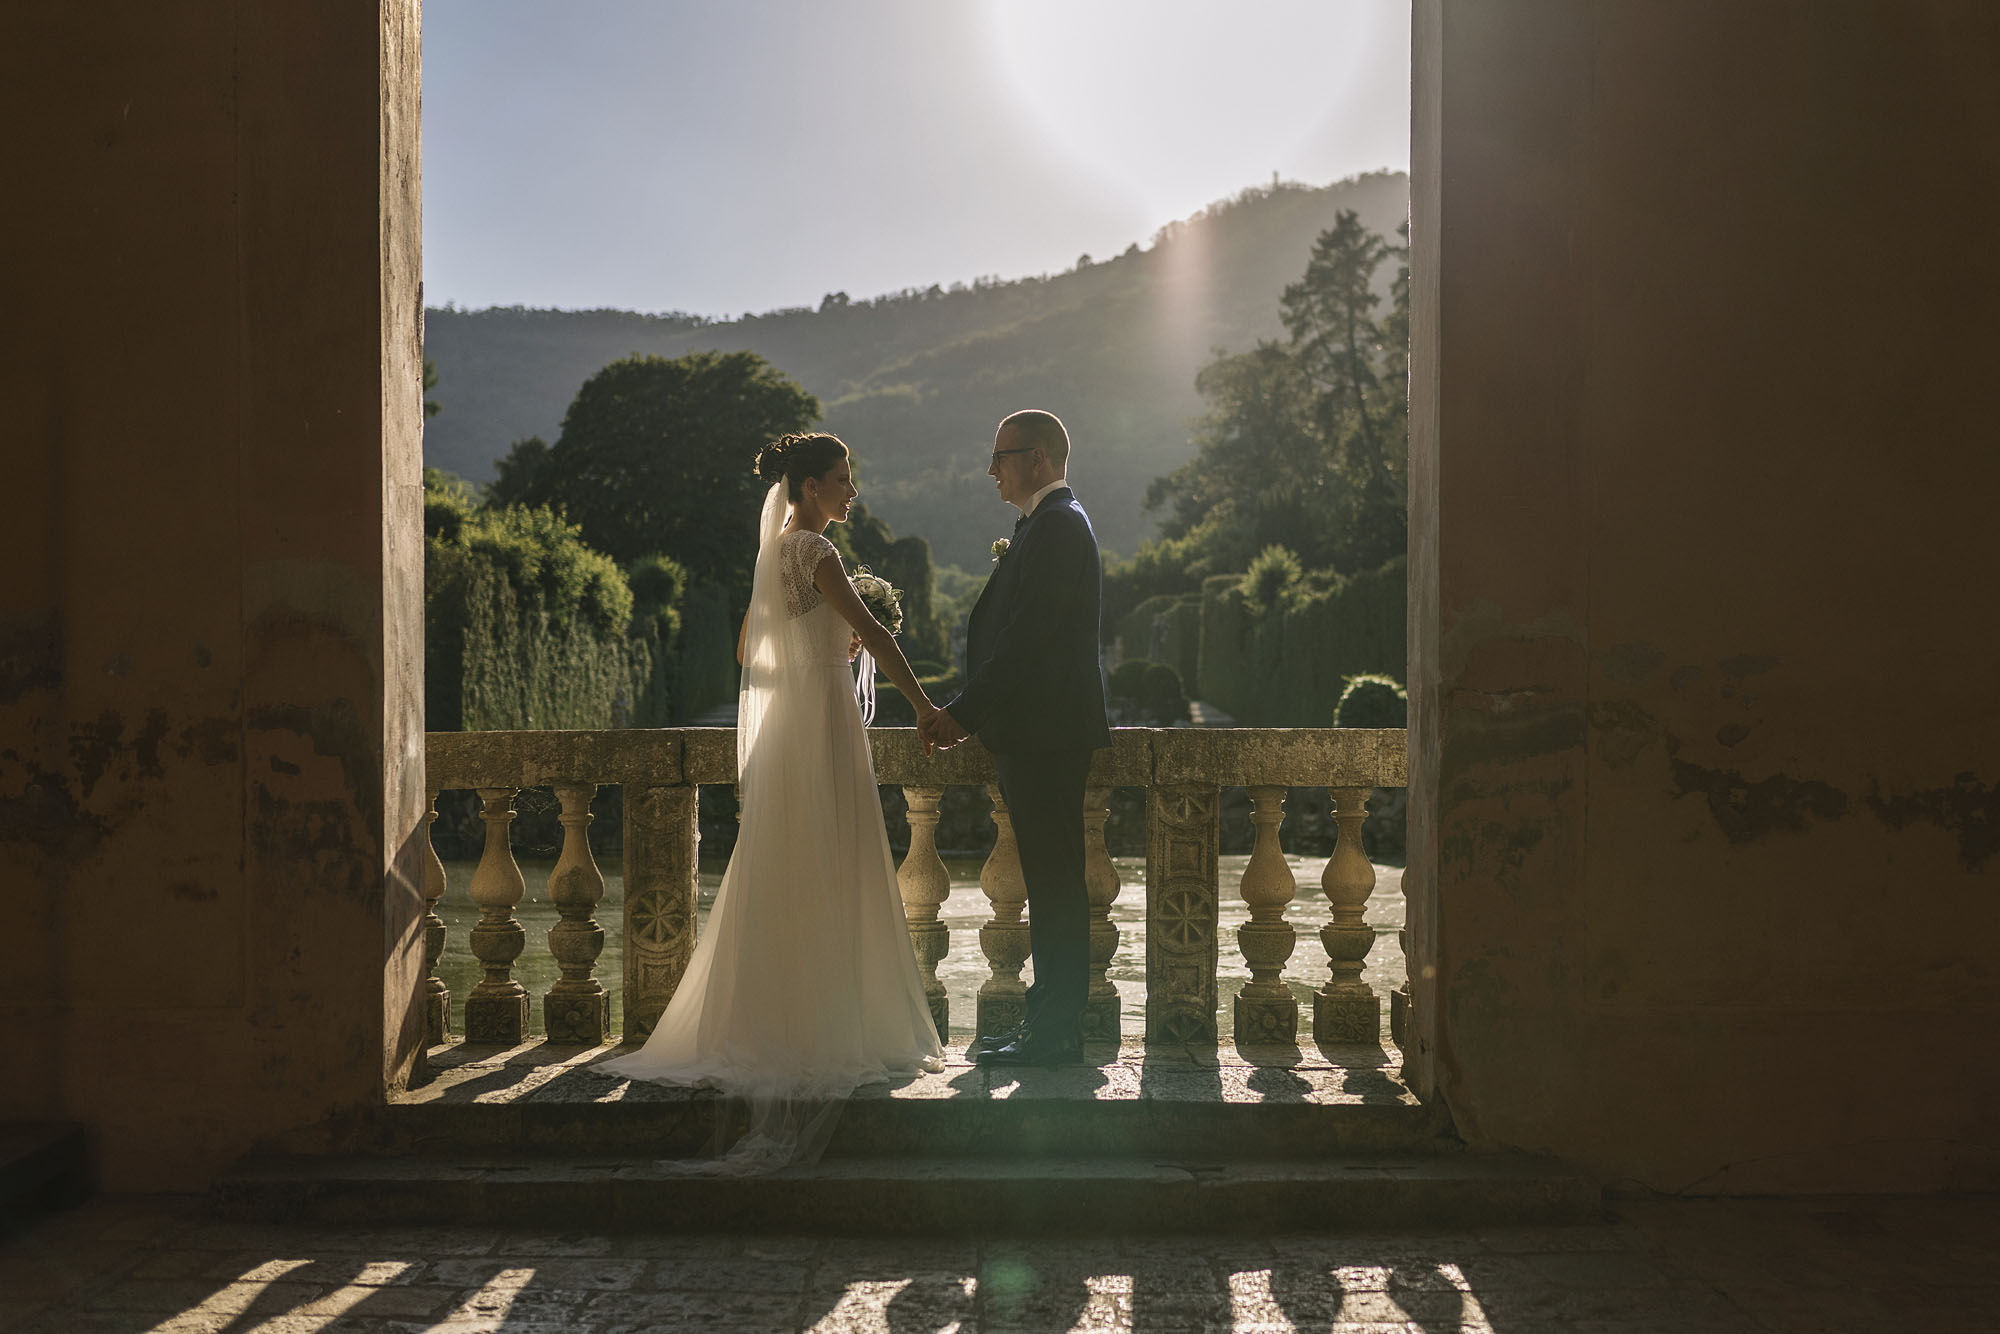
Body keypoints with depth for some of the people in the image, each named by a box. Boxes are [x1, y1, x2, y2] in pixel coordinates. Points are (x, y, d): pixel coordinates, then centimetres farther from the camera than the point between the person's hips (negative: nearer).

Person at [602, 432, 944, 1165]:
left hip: (787, 723, 9)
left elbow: (748, 649, 20)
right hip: (820, 725, -9)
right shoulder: (812, 550, -13)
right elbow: (872, 632, -21)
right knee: (820, 886, -4)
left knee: (787, 890, 13)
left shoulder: (777, 548, 15)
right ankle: (812, 1041, 2)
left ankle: (764, 1033, 20)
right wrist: (925, 706, -18)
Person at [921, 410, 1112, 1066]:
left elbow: (1027, 635, -20)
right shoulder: (1051, 522, 19)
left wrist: (963, 713, -18)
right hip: (1034, 730, 10)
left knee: (1054, 880, -4)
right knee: (1050, 879, 14)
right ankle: (1049, 1020, 22)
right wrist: (966, 713, 12)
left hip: (1046, 734, -10)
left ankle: (1055, 1034, 3)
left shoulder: (1058, 524, -13)